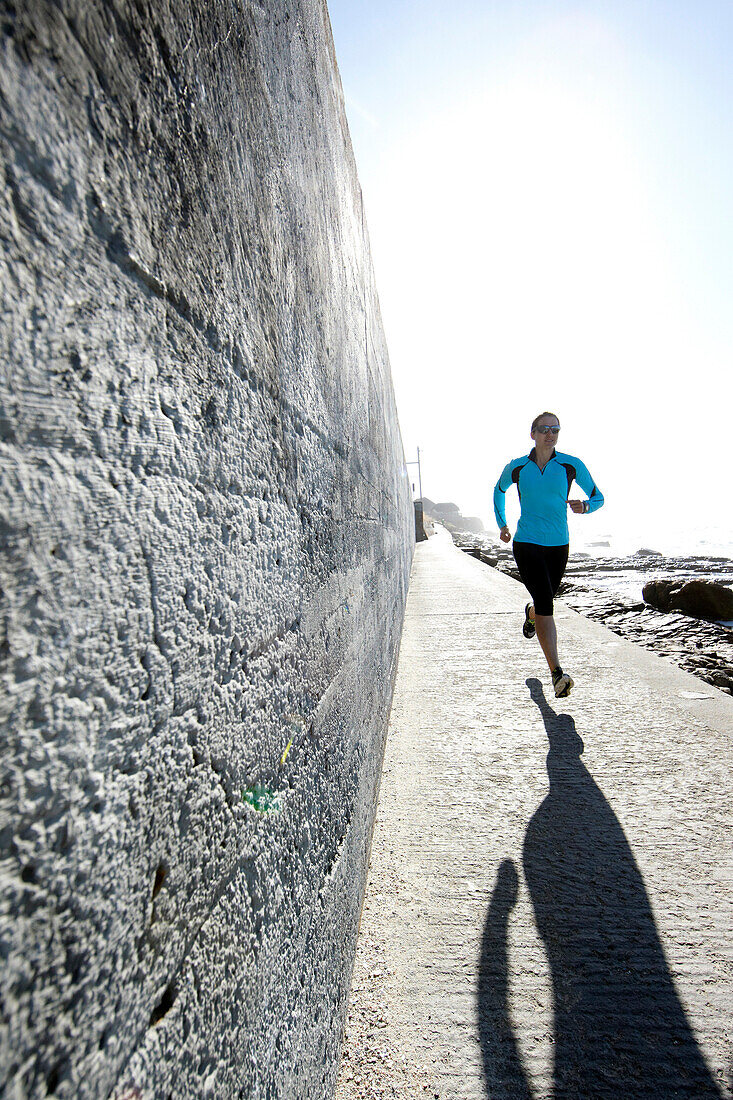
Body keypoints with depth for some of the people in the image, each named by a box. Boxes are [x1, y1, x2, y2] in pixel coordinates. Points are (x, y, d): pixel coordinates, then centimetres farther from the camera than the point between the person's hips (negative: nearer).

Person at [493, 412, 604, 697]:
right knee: (546, 604, -16)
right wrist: (502, 524, 18)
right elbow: (499, 490, 21)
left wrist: (584, 506, -15)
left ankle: (530, 613, 58)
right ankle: (557, 674, -14)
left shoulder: (571, 465, -1)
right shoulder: (516, 468, 0)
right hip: (526, 544, -2)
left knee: (543, 603, 18)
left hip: (559, 545, 2)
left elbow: (598, 497, 8)